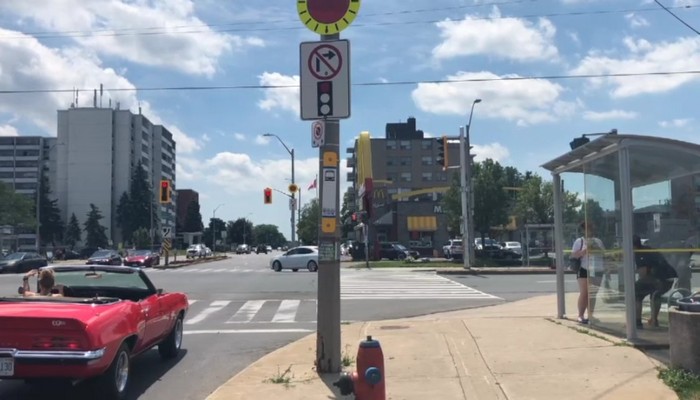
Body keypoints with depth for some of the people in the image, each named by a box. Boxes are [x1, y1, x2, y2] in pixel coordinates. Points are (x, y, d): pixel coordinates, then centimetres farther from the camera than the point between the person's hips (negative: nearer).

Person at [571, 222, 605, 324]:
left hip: (597, 271, 5)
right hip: (584, 270, -5)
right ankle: (581, 316, -5)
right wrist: (585, 250, -19)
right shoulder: (579, 241, 0)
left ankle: (590, 315, 15)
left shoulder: (598, 241, 15)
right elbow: (573, 255, -6)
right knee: (584, 293, -9)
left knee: (592, 294, 8)